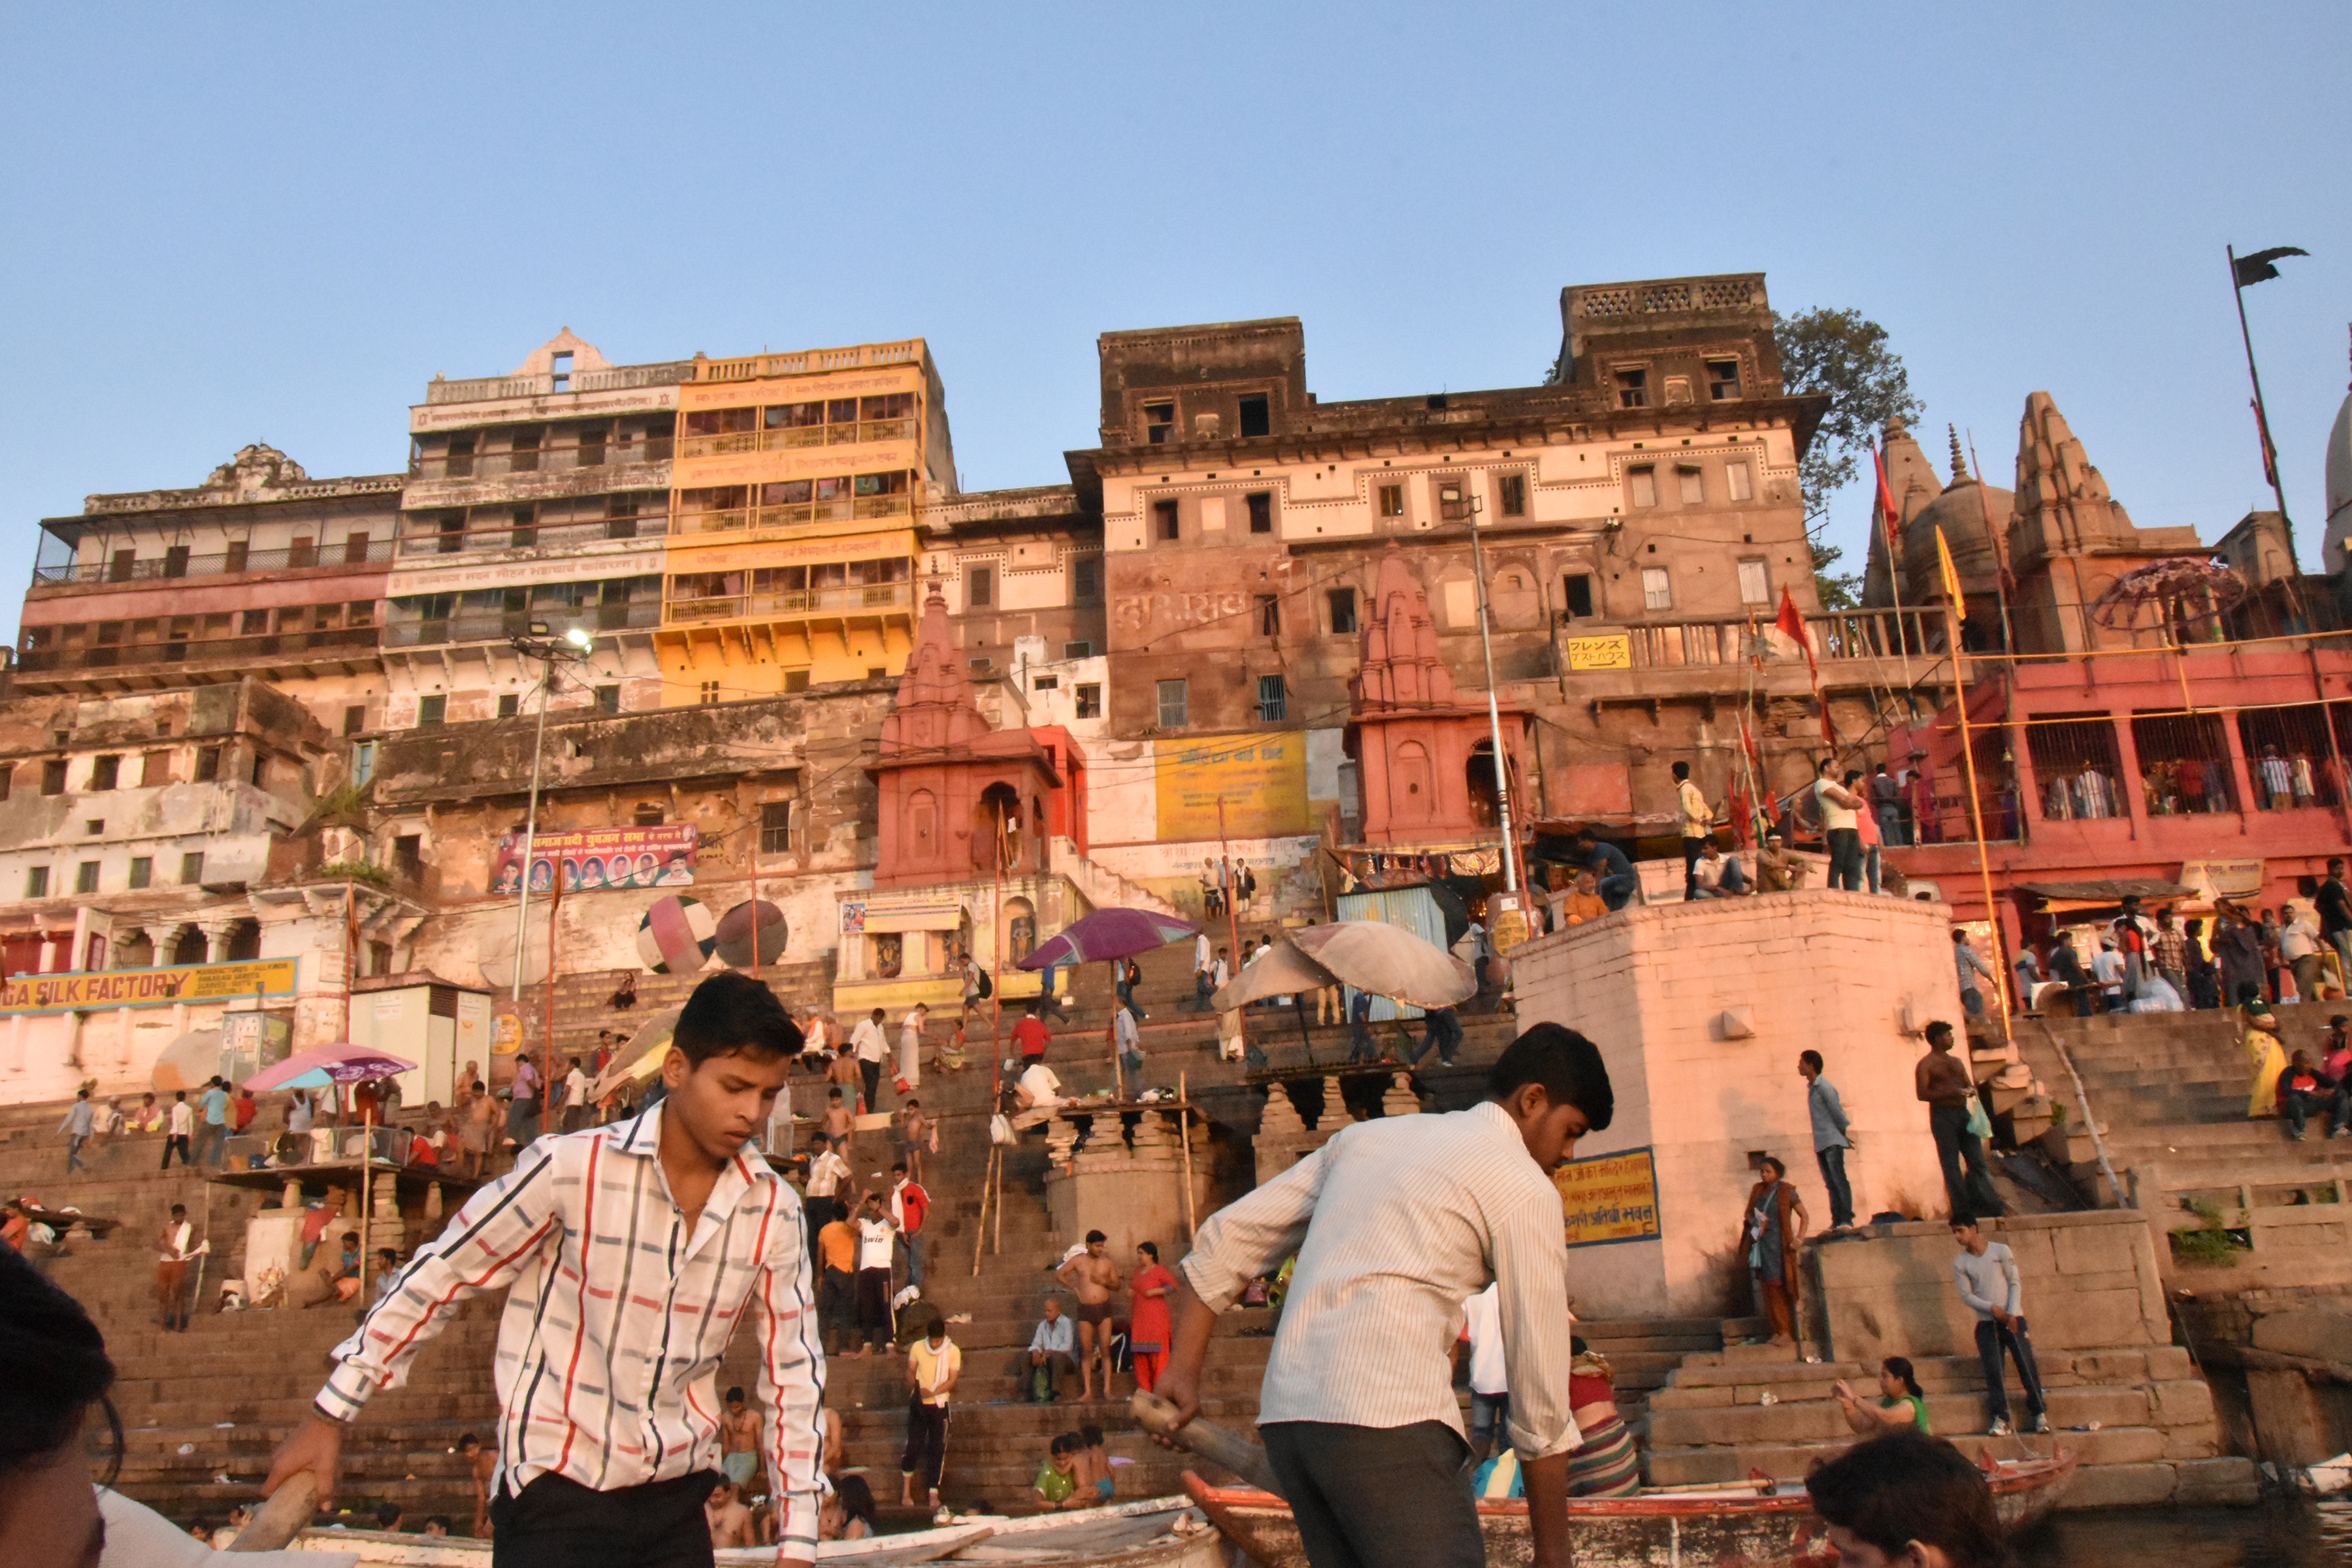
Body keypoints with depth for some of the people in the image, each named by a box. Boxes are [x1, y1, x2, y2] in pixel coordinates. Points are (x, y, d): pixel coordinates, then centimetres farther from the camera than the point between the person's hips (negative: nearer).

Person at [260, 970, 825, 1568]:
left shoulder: (774, 1210, -7)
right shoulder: (571, 1168, -17)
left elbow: (794, 1375, 0)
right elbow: (438, 1277, -6)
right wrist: (328, 1418, 0)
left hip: (676, 1497, 4)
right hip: (556, 1494, -3)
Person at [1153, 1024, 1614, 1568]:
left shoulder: (1369, 1134, 22)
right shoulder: (1524, 1187, 3)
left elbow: (1228, 1237, 19)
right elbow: (1539, 1380, 3)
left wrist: (1183, 1369, 18)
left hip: (1284, 1416, 7)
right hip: (1388, 1421, -7)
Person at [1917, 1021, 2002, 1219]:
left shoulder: (1956, 1062, 20)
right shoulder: (1926, 1065, -2)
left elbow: (1969, 1085, 24)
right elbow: (1922, 1094, -11)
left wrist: (1970, 1090, -1)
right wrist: (1951, 1093, -20)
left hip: (1963, 1113, 6)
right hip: (1942, 1115, -6)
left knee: (1977, 1160, 2)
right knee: (1951, 1164, -4)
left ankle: (1991, 1205, 5)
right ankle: (1963, 1209, -2)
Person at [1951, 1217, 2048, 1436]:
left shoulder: (2001, 1251, 1)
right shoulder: (1960, 1264, 4)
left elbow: (2015, 1284, -1)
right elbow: (1966, 1295, 1)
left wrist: (2011, 1314, -12)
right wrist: (1992, 1308, -14)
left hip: (2013, 1319, -1)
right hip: (1986, 1323, 1)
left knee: (2027, 1365, -8)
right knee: (1992, 1370, -10)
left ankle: (2039, 1414, 5)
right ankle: (2000, 1419, -8)